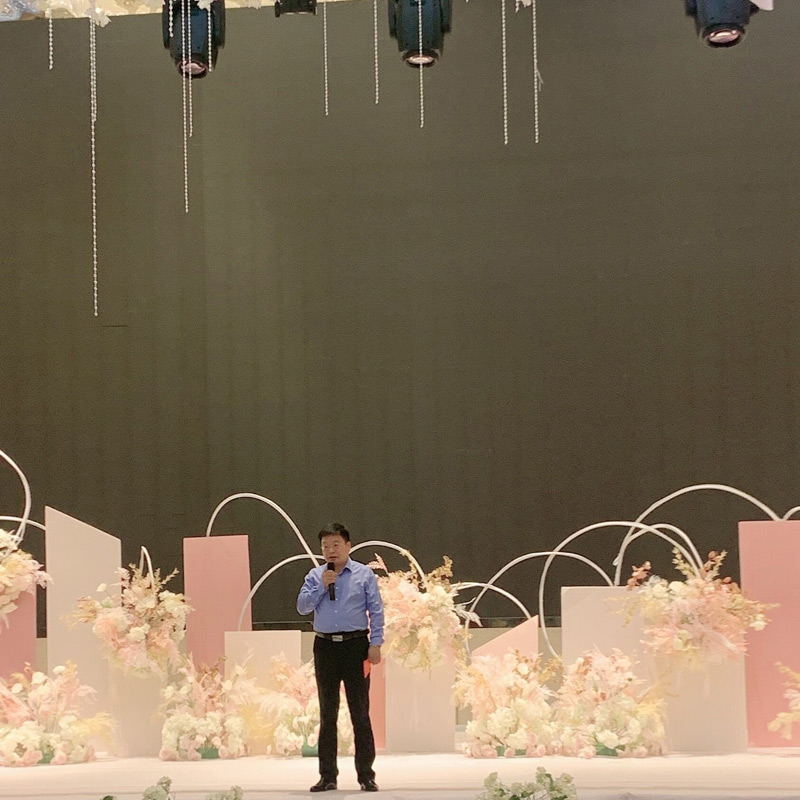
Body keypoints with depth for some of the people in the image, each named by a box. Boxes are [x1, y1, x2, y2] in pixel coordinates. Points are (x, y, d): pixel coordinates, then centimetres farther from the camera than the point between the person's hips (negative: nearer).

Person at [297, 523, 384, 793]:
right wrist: (322, 586, -11)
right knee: (328, 713, 8)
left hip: (356, 645, -3)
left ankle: (366, 775, 6)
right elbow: (302, 606, 0)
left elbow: (376, 610, -2)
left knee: (360, 711, 0)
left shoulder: (364, 574, 1)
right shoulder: (315, 576, 8)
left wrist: (375, 644, -9)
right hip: (325, 646, 3)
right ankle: (327, 776, 15)